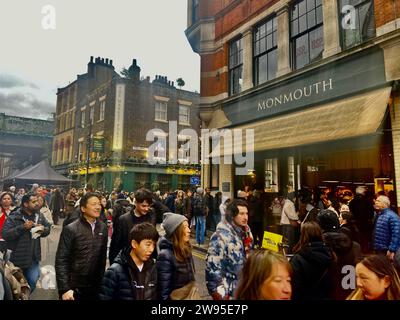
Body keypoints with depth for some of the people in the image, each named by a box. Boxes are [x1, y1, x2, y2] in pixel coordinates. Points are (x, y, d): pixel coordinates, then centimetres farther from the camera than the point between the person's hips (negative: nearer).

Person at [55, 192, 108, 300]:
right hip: (75, 287, -3)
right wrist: (64, 289, -16)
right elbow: (61, 260, -12)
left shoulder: (103, 228, 0)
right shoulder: (70, 229, -12)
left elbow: (103, 255, 7)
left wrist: (102, 278, 9)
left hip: (96, 286, 4)